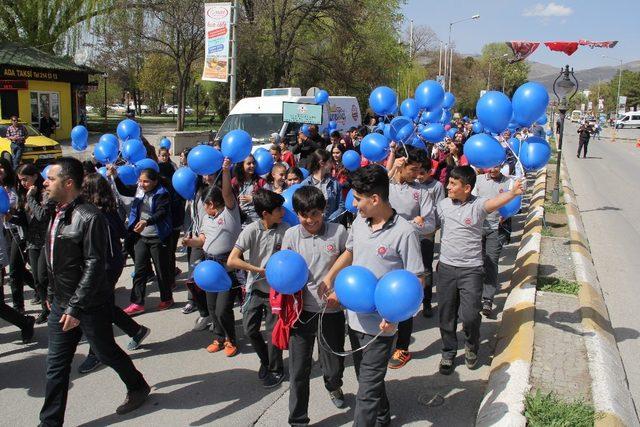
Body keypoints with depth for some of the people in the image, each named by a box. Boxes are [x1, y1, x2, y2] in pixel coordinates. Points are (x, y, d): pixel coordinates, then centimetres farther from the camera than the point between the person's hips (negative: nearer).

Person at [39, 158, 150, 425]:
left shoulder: (89, 218, -20)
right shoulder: (57, 214, 7)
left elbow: (94, 266, -23)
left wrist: (75, 307, -24)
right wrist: (52, 294, 20)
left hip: (90, 305, -7)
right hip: (61, 303, 8)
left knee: (106, 351, 11)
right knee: (56, 364, 9)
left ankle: (138, 388, 36)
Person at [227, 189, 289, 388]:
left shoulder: (285, 229, -13)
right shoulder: (251, 230, -15)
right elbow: (232, 260, -19)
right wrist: (259, 270, -21)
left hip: (276, 289, -1)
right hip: (255, 288, 1)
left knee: (274, 331, 4)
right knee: (250, 329, 9)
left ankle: (276, 369, 27)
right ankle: (265, 360, 36)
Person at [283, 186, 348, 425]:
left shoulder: (338, 232, -5)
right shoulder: (291, 235, 0)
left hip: (331, 311, 0)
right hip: (301, 310, 1)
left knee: (334, 365, 14)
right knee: (298, 369, 3)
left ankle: (334, 387, 50)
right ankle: (297, 419, 21)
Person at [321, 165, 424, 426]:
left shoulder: (404, 233, -18)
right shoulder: (359, 222, 1)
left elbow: (416, 280, -15)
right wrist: (329, 278, 8)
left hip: (380, 323, -7)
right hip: (355, 316, 7)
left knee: (368, 387, -1)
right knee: (367, 378, 24)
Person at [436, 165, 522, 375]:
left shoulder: (477, 205, -11)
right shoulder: (442, 204, 3)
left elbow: (496, 201, -31)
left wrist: (512, 193, -52)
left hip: (471, 269, -3)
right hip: (446, 267, 3)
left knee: (470, 315, -5)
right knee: (446, 314, 11)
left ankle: (471, 347, 27)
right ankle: (448, 353, 31)